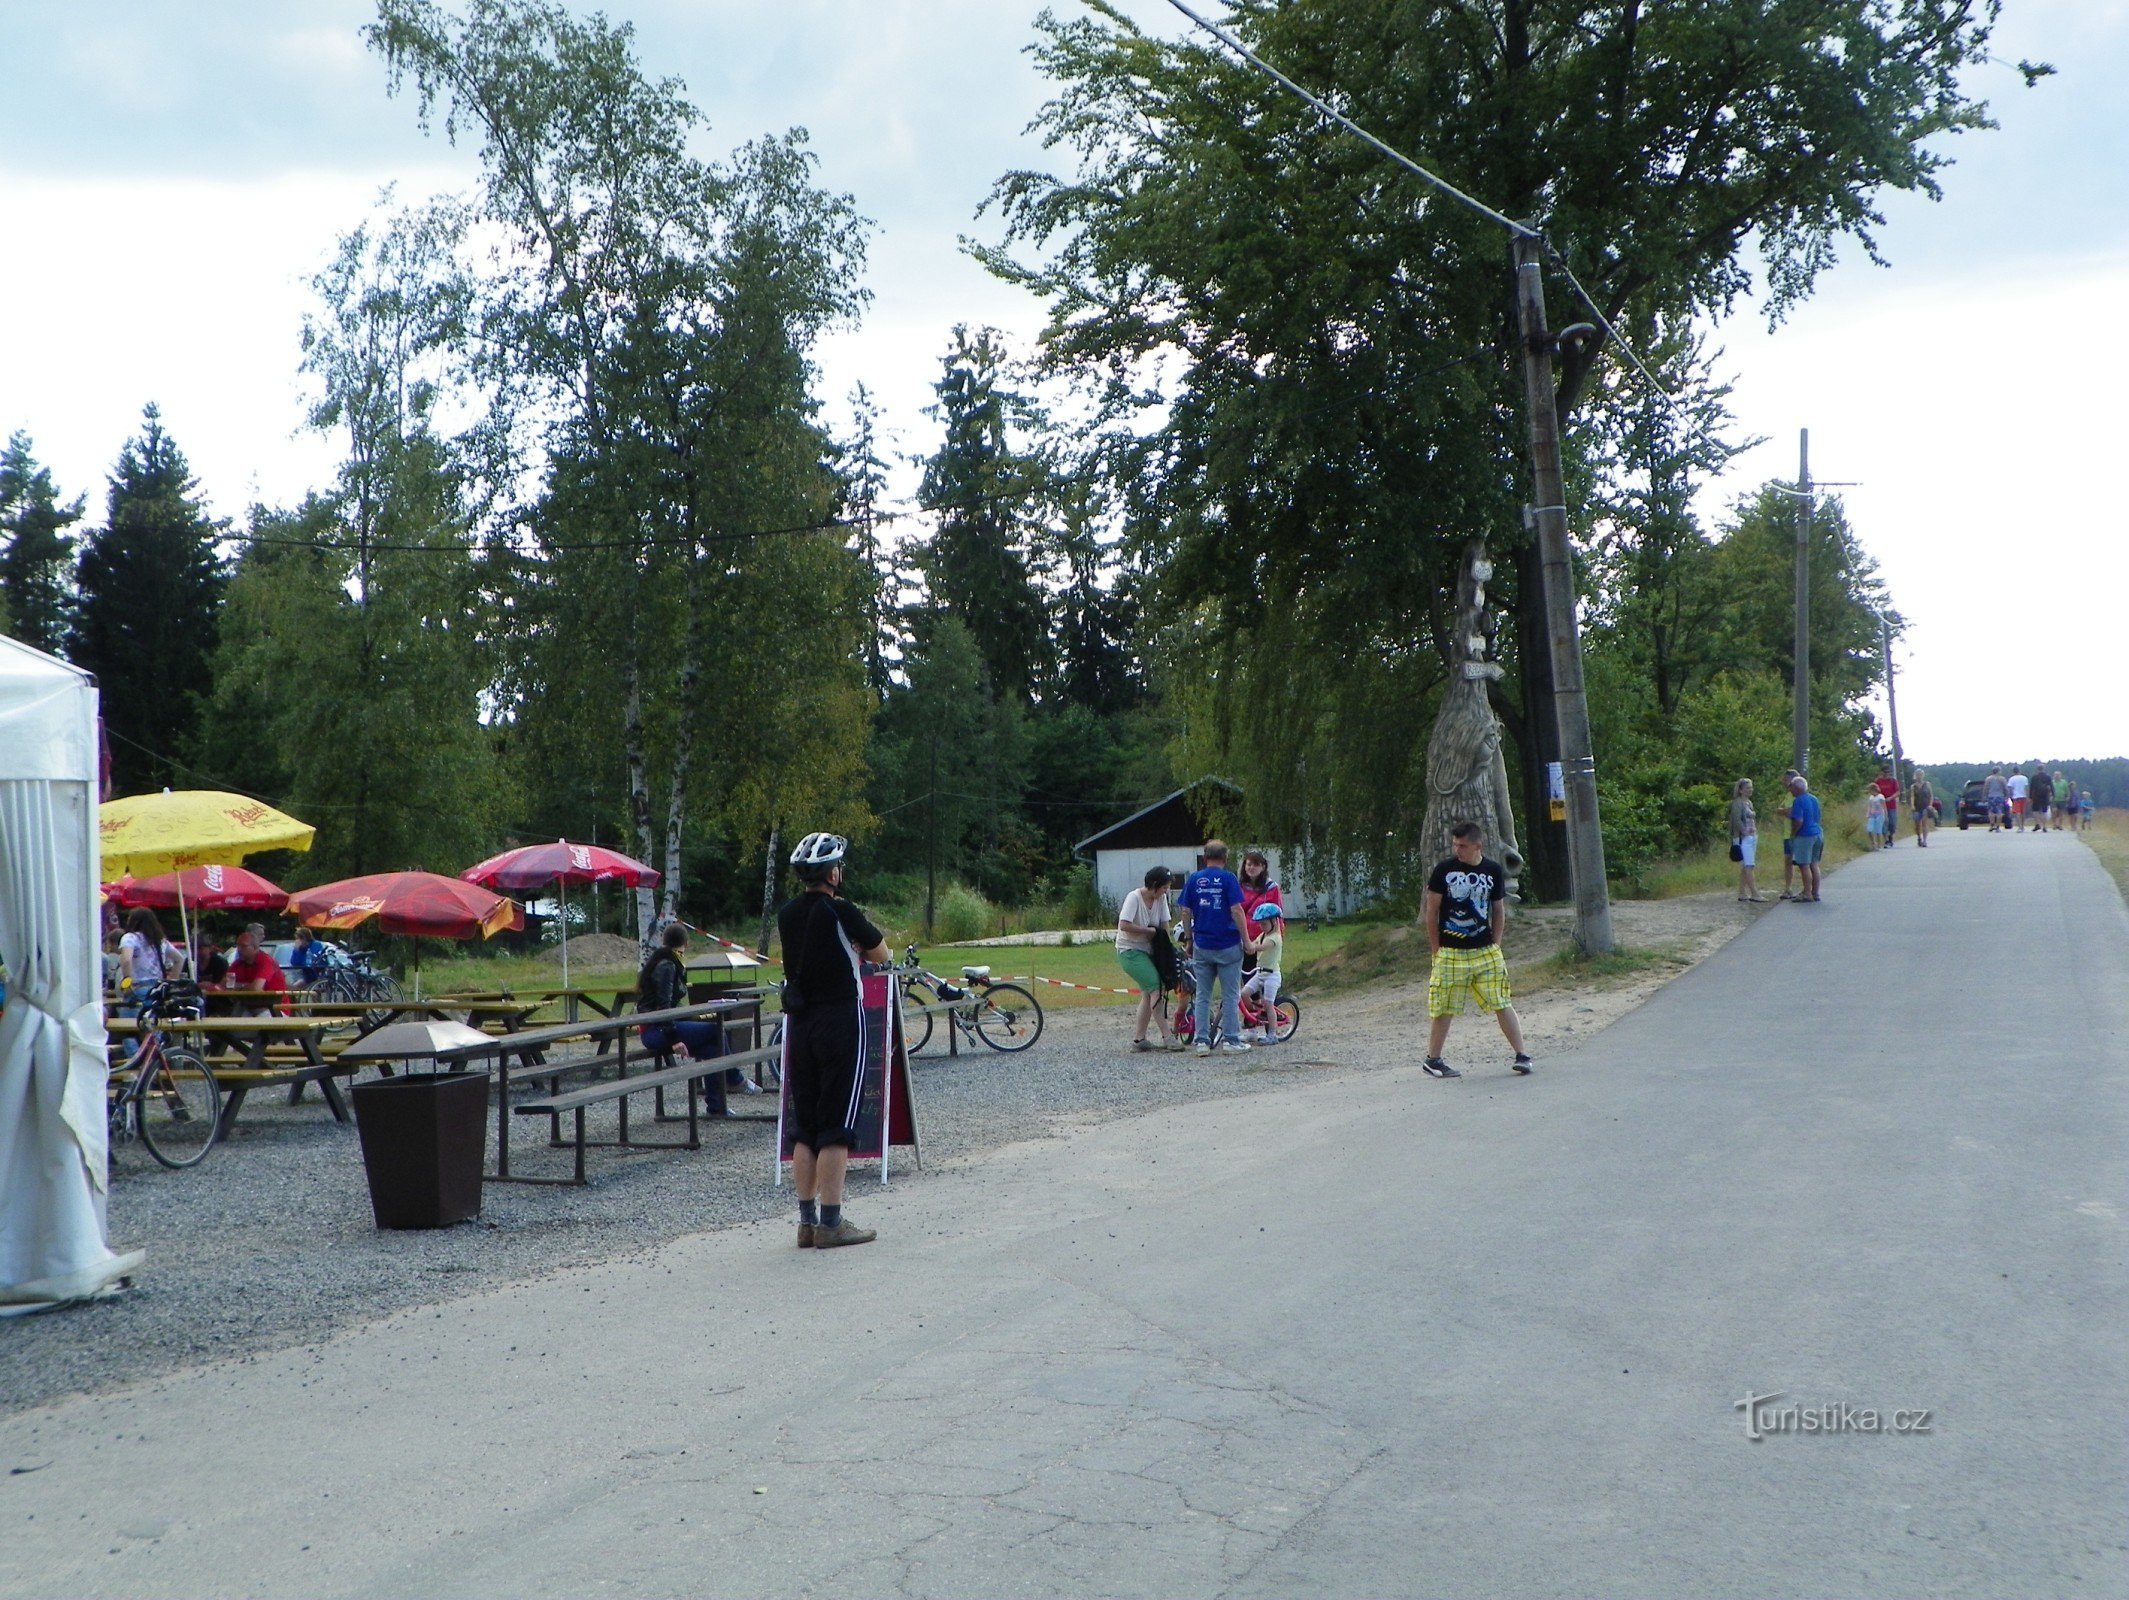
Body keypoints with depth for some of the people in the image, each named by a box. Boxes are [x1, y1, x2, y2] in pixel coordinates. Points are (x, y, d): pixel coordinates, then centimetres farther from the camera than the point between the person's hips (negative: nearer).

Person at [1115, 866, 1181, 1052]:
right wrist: (1150, 930, -19)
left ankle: (1139, 1039, 14)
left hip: (1147, 951, 8)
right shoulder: (1134, 898, -18)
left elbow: (1164, 926, 4)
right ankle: (1167, 1037, -16)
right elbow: (1124, 925, -28)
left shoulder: (1161, 898, 2)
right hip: (1130, 951, -8)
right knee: (1156, 988, -16)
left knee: (1148, 994, 7)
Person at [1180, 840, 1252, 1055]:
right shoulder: (1229, 879, -7)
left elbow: (1186, 912, 6)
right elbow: (1236, 911, -11)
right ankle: (1231, 1040, 5)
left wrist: (1189, 941, 16)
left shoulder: (1193, 879, 4)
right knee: (1231, 995, 5)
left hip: (1202, 946, 3)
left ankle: (1202, 1041, 6)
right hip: (1228, 945, -3)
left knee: (1203, 996, 8)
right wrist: (1247, 940, -5)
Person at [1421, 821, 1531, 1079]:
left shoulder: (1494, 870, 1)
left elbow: (1499, 911, 11)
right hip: (1450, 952, -1)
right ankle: (1432, 1060, 15)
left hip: (1485, 951, 1)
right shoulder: (1444, 870, -4)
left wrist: (1494, 946, 3)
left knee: (1501, 1004, -2)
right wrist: (1436, 949, -1)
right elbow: (1431, 911, 0)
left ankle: (1522, 1055, 3)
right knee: (1443, 1008, 3)